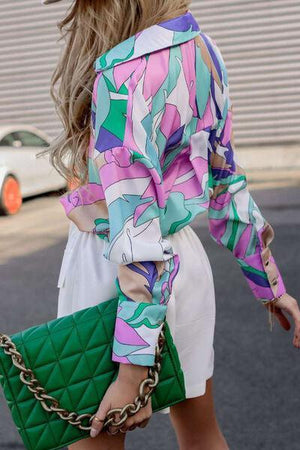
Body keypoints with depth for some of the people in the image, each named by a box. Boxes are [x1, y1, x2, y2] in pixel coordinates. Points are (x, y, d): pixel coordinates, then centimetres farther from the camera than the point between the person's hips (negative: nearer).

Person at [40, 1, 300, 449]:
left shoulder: (123, 72, -21)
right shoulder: (202, 50, 4)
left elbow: (135, 226, -24)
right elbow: (227, 179, 9)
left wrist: (133, 369, -20)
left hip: (115, 268, -8)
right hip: (186, 258, 8)